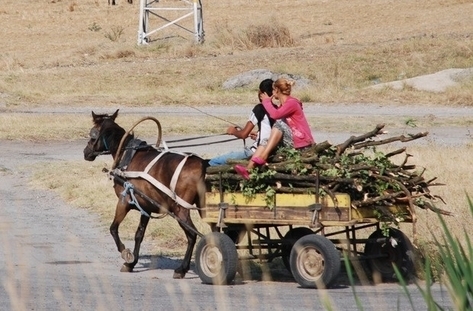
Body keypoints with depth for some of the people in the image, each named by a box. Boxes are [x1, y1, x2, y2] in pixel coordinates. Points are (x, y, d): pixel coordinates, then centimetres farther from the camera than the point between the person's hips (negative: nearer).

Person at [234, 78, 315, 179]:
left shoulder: (292, 103, -10)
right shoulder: (283, 105, 19)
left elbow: (275, 114, -25)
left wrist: (267, 101, -10)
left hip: (302, 142, -9)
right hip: (292, 141, 9)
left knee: (279, 123, -25)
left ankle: (261, 159, -30)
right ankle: (249, 169, -30)